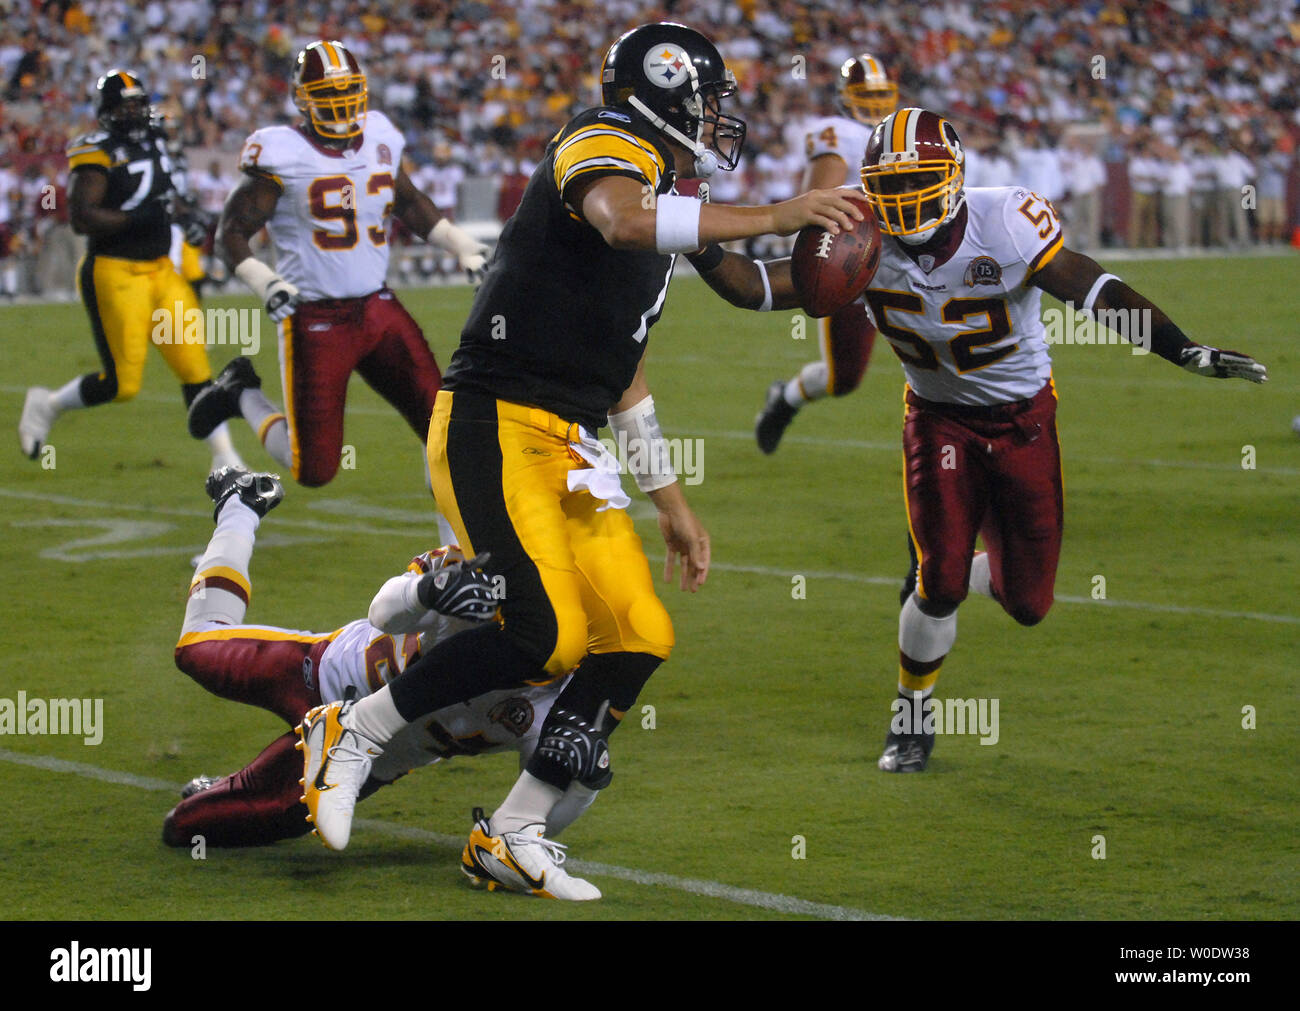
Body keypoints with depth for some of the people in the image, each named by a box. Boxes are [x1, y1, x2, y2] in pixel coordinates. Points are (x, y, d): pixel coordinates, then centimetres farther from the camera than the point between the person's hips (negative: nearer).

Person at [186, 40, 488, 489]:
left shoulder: (380, 141, 7)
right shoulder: (282, 155, -11)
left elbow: (409, 204, 25)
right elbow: (232, 232, -8)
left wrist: (461, 244, 16)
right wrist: (264, 281, -24)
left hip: (379, 310, 5)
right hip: (315, 321, -5)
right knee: (315, 470, 0)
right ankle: (242, 393, 25)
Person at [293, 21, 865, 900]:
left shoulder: (657, 186, 23)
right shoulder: (610, 147, -5)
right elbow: (621, 220, -33)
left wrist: (670, 501, 29)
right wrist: (773, 218, -30)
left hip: (569, 448, 10)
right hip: (497, 425, -10)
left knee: (640, 637, 3)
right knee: (547, 636, -21)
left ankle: (512, 836, 8)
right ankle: (354, 731, -4)